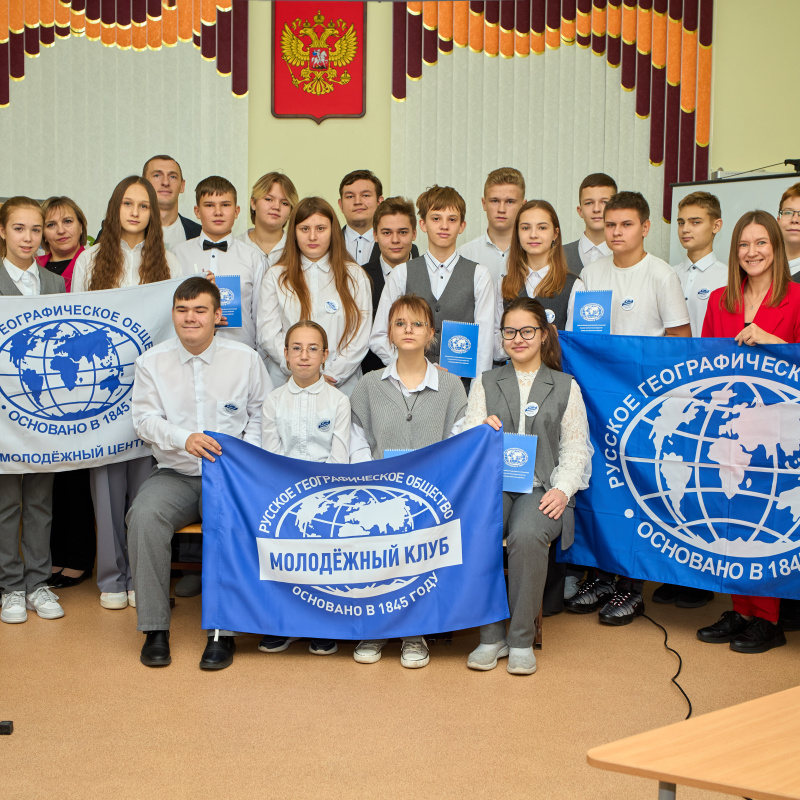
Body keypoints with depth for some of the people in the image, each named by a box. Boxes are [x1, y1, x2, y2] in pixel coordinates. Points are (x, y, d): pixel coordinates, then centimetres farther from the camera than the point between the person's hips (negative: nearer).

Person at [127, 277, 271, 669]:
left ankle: (223, 632, -22)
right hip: (174, 474, 2)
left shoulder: (245, 358, 5)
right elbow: (144, 419, 0)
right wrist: (184, 439, -19)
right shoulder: (152, 361, 6)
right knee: (144, 515, -29)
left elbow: (262, 413, 9)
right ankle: (154, 629, -19)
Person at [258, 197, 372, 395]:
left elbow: (360, 337, 3)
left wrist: (333, 375, -9)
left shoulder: (355, 277, 9)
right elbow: (268, 335, 1)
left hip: (341, 385, 0)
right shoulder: (276, 276, 10)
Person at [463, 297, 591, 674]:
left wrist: (563, 489, -9)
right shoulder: (485, 383, 19)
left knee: (527, 535, -35)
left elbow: (576, 448, 8)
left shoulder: (565, 386, 15)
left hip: (542, 488, -1)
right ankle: (491, 635, -17)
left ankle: (522, 639, -19)